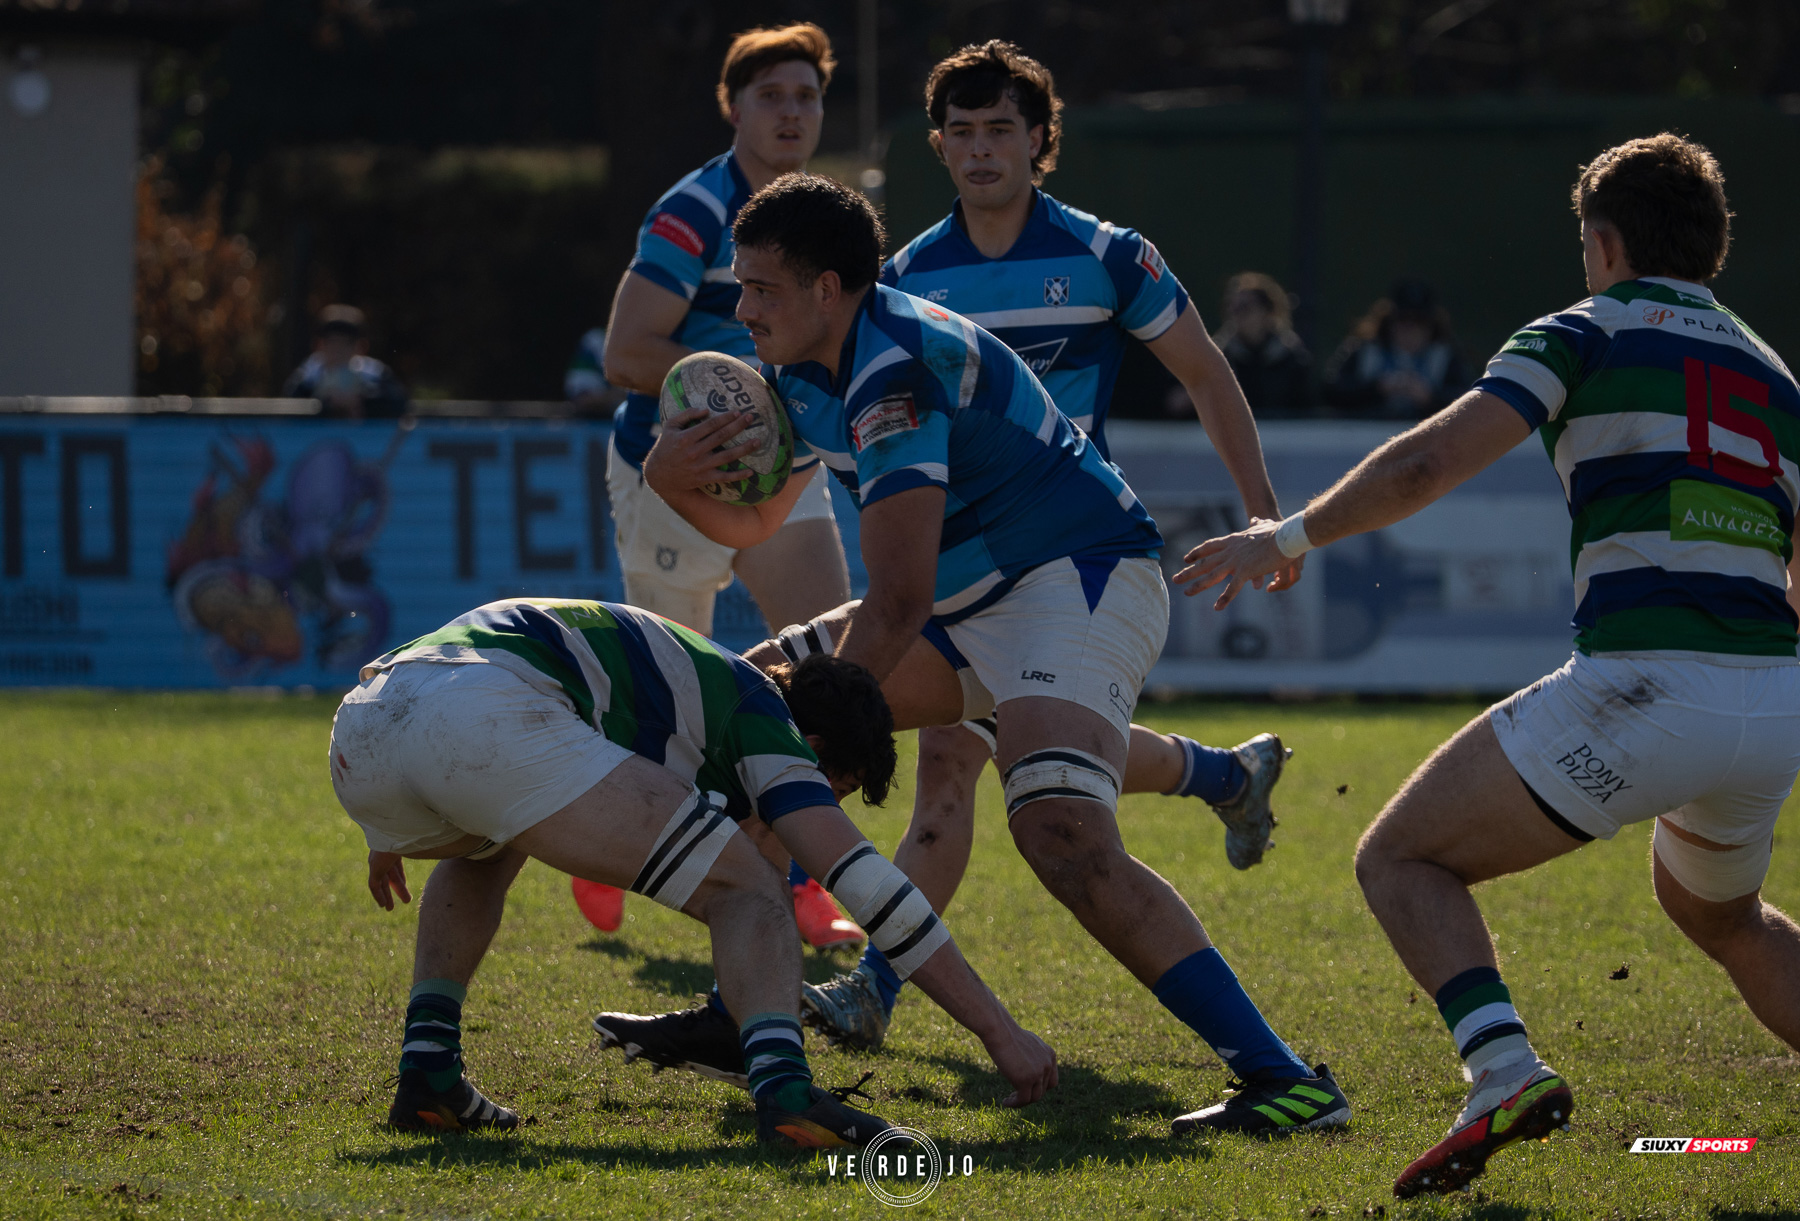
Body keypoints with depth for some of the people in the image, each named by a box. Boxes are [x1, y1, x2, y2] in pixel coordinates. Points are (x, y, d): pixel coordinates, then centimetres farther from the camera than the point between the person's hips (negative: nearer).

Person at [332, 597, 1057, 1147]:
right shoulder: (758, 718, 18)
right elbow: (865, 881, 8)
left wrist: (396, 831, 57)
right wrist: (998, 1029, 10)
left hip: (362, 731, 8)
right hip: (488, 725, -8)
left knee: (487, 852, 42)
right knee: (746, 895, 6)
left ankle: (427, 1071, 23)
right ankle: (781, 1088, -20)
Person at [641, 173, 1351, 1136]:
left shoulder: (893, 374, -23)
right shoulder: (804, 369, 8)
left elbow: (897, 604, -26)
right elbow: (752, 523, 18)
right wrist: (673, 478, -4)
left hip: (1082, 579, -11)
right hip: (975, 604, 11)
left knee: (1061, 832, -32)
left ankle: (1283, 1079, -35)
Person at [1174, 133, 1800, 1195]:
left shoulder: (1586, 335, 6)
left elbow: (1429, 463, -6)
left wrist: (1291, 536, 7)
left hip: (1643, 690, -6)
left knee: (1402, 858, 7)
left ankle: (1505, 1069, -16)